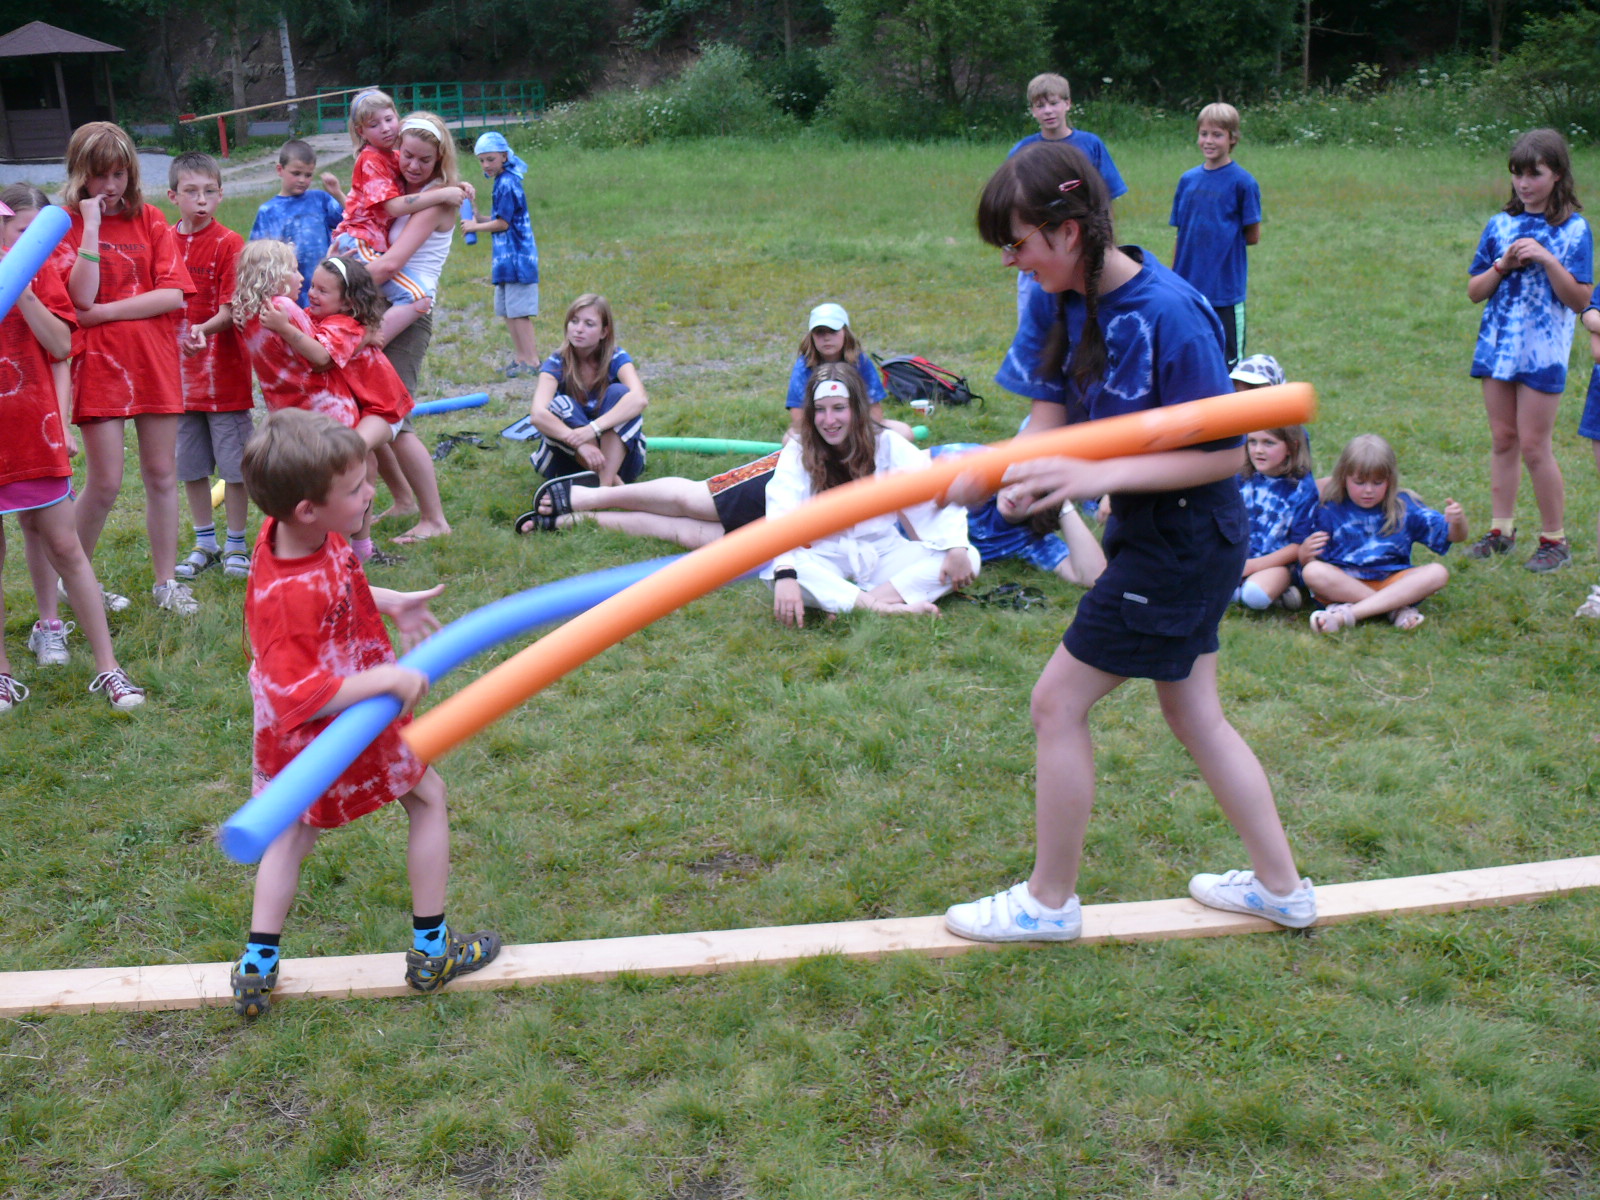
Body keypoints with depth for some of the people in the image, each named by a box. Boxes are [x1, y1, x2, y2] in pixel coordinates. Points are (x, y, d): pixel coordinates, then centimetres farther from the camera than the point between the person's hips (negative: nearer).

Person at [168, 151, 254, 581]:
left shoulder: (229, 244, -8)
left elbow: (231, 311, -14)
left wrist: (203, 330, -32)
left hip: (224, 371, -5)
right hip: (179, 371, 5)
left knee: (234, 462, 1)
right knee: (190, 464, 12)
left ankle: (236, 545, 14)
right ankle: (205, 543, 26)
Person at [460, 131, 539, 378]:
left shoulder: (507, 183, -15)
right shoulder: (503, 181, 14)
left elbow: (503, 223, -15)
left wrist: (475, 227, -5)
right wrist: (478, 219, 8)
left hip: (516, 256, -10)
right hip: (506, 256, 10)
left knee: (518, 311, -7)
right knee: (508, 311, 14)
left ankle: (531, 360, -3)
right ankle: (520, 357, 20)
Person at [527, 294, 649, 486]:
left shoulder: (617, 359, -10)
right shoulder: (556, 364, -10)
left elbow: (639, 398, -31)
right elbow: (538, 415, -28)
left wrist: (593, 428, -44)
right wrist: (579, 443, -44)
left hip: (617, 455, 0)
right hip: (569, 460, 0)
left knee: (618, 392, -23)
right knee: (559, 405, -25)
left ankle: (605, 484, -36)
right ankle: (615, 483, -32)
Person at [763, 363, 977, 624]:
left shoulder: (887, 445, -6)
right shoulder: (797, 453, -10)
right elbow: (781, 513, -25)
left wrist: (957, 549, -27)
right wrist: (785, 574, -43)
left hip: (883, 551, 2)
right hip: (825, 558, -2)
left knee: (969, 558, -20)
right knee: (773, 569, -35)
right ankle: (887, 608, -39)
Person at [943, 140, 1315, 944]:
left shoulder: (1168, 314, -25)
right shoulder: (1068, 298, 0)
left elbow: (1225, 453, -22)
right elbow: (1051, 409, 0)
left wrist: (1095, 476, -30)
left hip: (1185, 540, -9)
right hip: (1150, 534, 9)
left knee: (1058, 702, -1)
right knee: (1192, 712, 18)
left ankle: (1048, 902, 16)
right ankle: (1281, 887, 33)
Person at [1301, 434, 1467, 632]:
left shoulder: (1404, 507, 7)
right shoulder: (1330, 511, 1)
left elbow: (1455, 536, 5)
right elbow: (1309, 563, -1)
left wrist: (1458, 522, -19)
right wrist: (1305, 553, -26)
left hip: (1393, 583, 2)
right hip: (1344, 584, -2)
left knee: (1438, 573, -24)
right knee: (1313, 572, -31)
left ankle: (1345, 615, -35)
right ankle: (1396, 608, -28)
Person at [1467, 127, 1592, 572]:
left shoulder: (1573, 230, -4)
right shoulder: (1499, 226, 7)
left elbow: (1579, 300, -9)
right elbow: (1474, 292, 7)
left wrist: (1547, 260, -19)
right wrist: (1503, 265, -10)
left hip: (1544, 348, -4)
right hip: (1497, 342, 4)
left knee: (1534, 445, -3)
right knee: (1503, 440, 10)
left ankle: (1554, 539, 9)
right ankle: (1501, 530, 20)